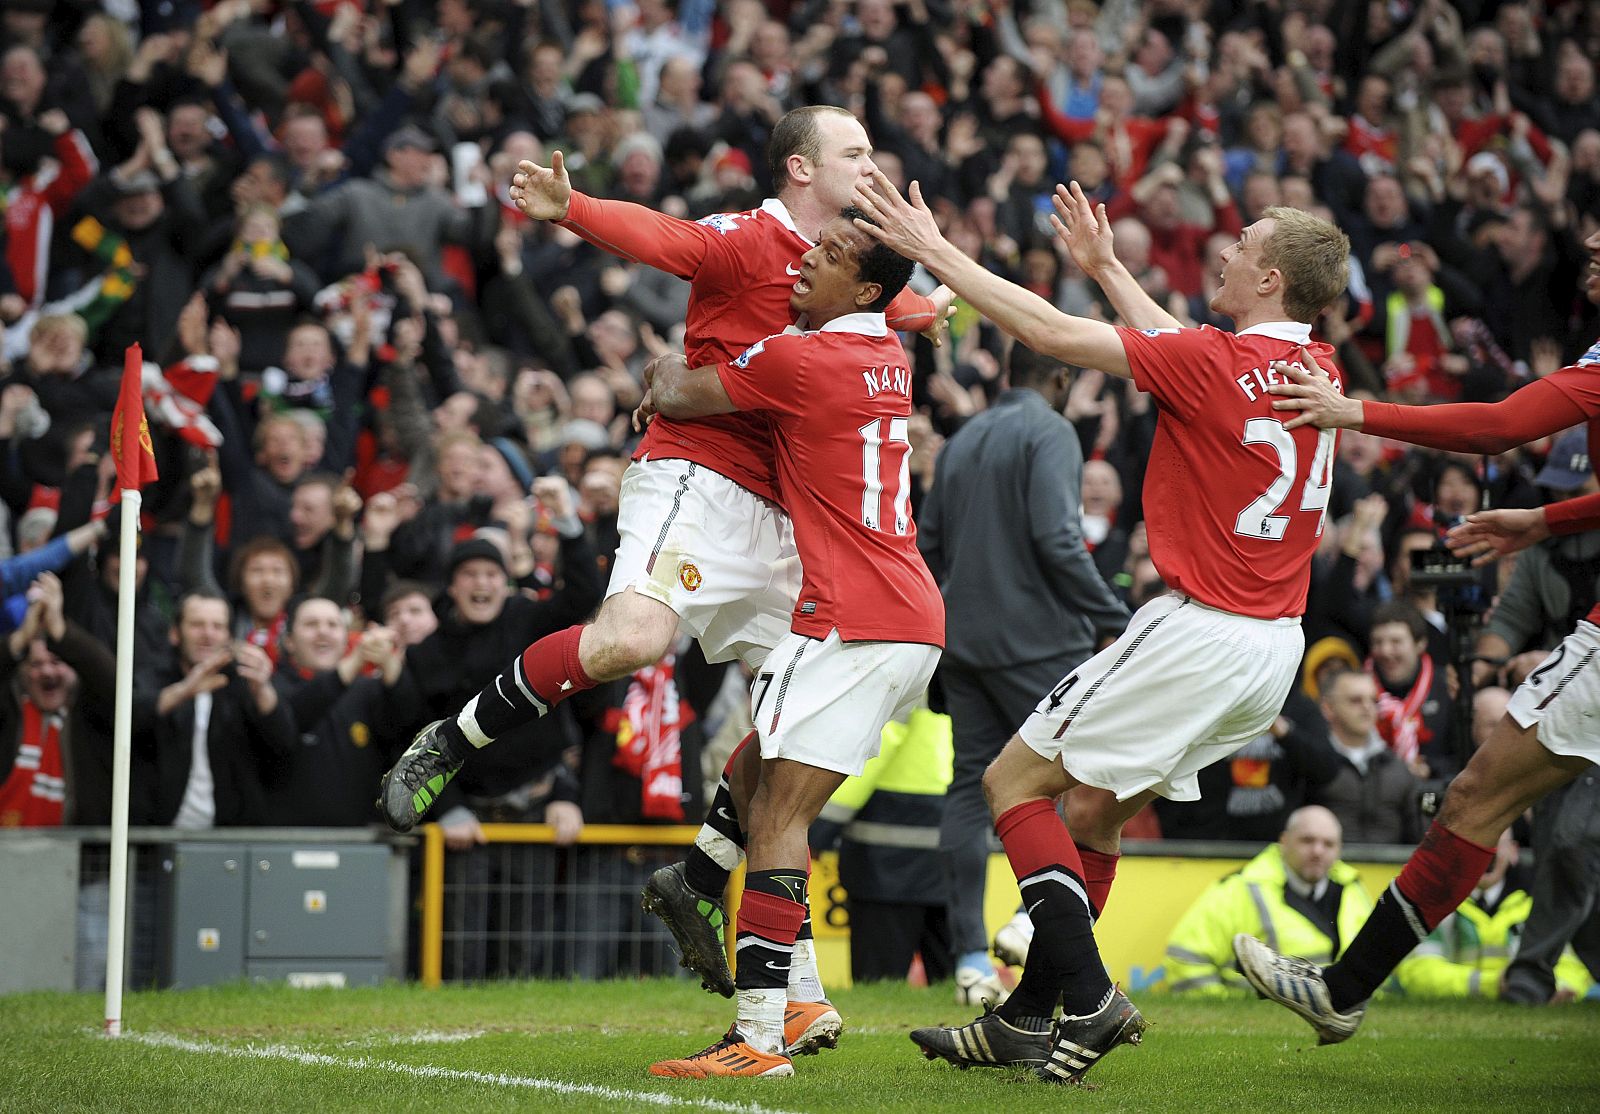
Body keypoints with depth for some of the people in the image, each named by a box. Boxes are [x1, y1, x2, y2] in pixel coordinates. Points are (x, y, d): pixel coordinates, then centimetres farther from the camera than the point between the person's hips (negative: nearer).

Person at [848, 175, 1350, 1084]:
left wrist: (935, 250, -3)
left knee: (1015, 780, 2)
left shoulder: (1216, 364, -16)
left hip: (1200, 629, -8)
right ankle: (1027, 1020, 19)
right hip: (1277, 644, 8)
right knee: (1095, 813, 18)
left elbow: (1052, 334, -12)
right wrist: (1106, 265, 34)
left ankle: (1088, 996, -8)